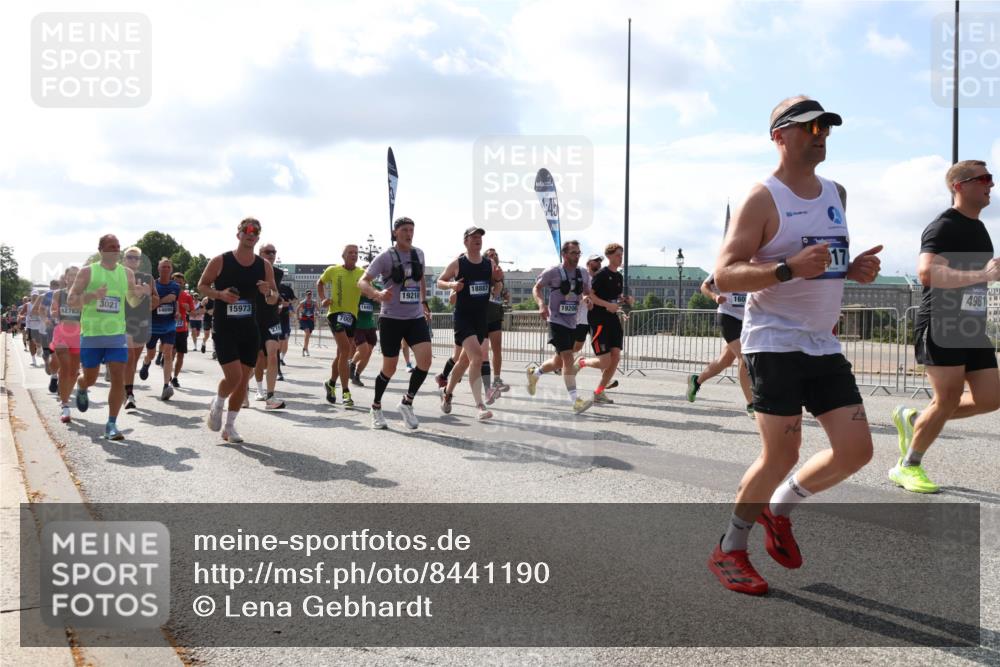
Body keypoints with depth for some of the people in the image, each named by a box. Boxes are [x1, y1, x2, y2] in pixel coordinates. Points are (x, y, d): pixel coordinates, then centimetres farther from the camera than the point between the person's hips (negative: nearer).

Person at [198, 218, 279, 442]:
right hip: (224, 328, -4)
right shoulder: (220, 261, -6)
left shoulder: (264, 266, 3)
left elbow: (273, 300, 10)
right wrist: (219, 294, -17)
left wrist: (268, 292, -14)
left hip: (250, 330, 4)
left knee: (244, 380, 5)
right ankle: (217, 404, 18)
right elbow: (202, 286, 3)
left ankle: (229, 427, 20)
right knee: (234, 376, -15)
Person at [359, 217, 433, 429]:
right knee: (389, 368, 3)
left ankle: (407, 403, 3)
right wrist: (378, 294, -33)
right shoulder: (386, 256, -9)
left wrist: (424, 302, 24)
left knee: (425, 359, -16)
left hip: (416, 318, 4)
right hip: (391, 318, -4)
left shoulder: (418, 253, 7)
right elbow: (362, 282, -15)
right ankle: (376, 408, 26)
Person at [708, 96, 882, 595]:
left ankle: (778, 509, 25)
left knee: (856, 449, 2)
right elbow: (723, 276, -16)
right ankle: (728, 550, 12)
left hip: (824, 345, 7)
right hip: (775, 342, -7)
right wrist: (788, 268, -30)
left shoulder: (835, 194, 13)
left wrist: (856, 270, 5)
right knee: (781, 455, -8)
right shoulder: (763, 199, -10)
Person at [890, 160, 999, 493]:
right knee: (948, 400, -10)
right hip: (941, 326, -9)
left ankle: (914, 419, 19)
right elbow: (927, 272, -29)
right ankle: (908, 466, 7)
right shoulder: (943, 227, -12)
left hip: (971, 328, 9)